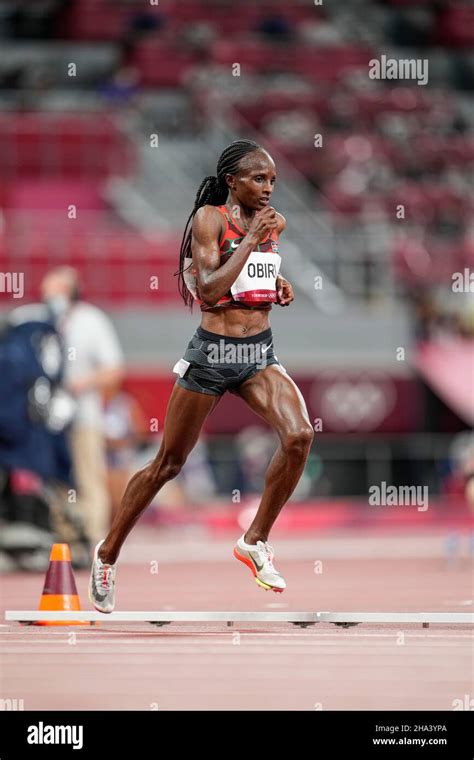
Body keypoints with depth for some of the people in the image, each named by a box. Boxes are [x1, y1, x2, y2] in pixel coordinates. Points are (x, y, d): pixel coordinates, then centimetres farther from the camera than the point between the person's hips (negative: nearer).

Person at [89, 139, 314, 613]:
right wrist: (251, 238, -21)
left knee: (299, 435, -21)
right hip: (213, 352, -5)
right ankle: (108, 552, 26)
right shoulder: (209, 218, -10)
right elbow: (208, 291, -22)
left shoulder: (273, 221, 8)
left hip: (259, 354, 5)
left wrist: (278, 285, 9)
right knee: (168, 464, 6)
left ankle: (255, 541, -5)